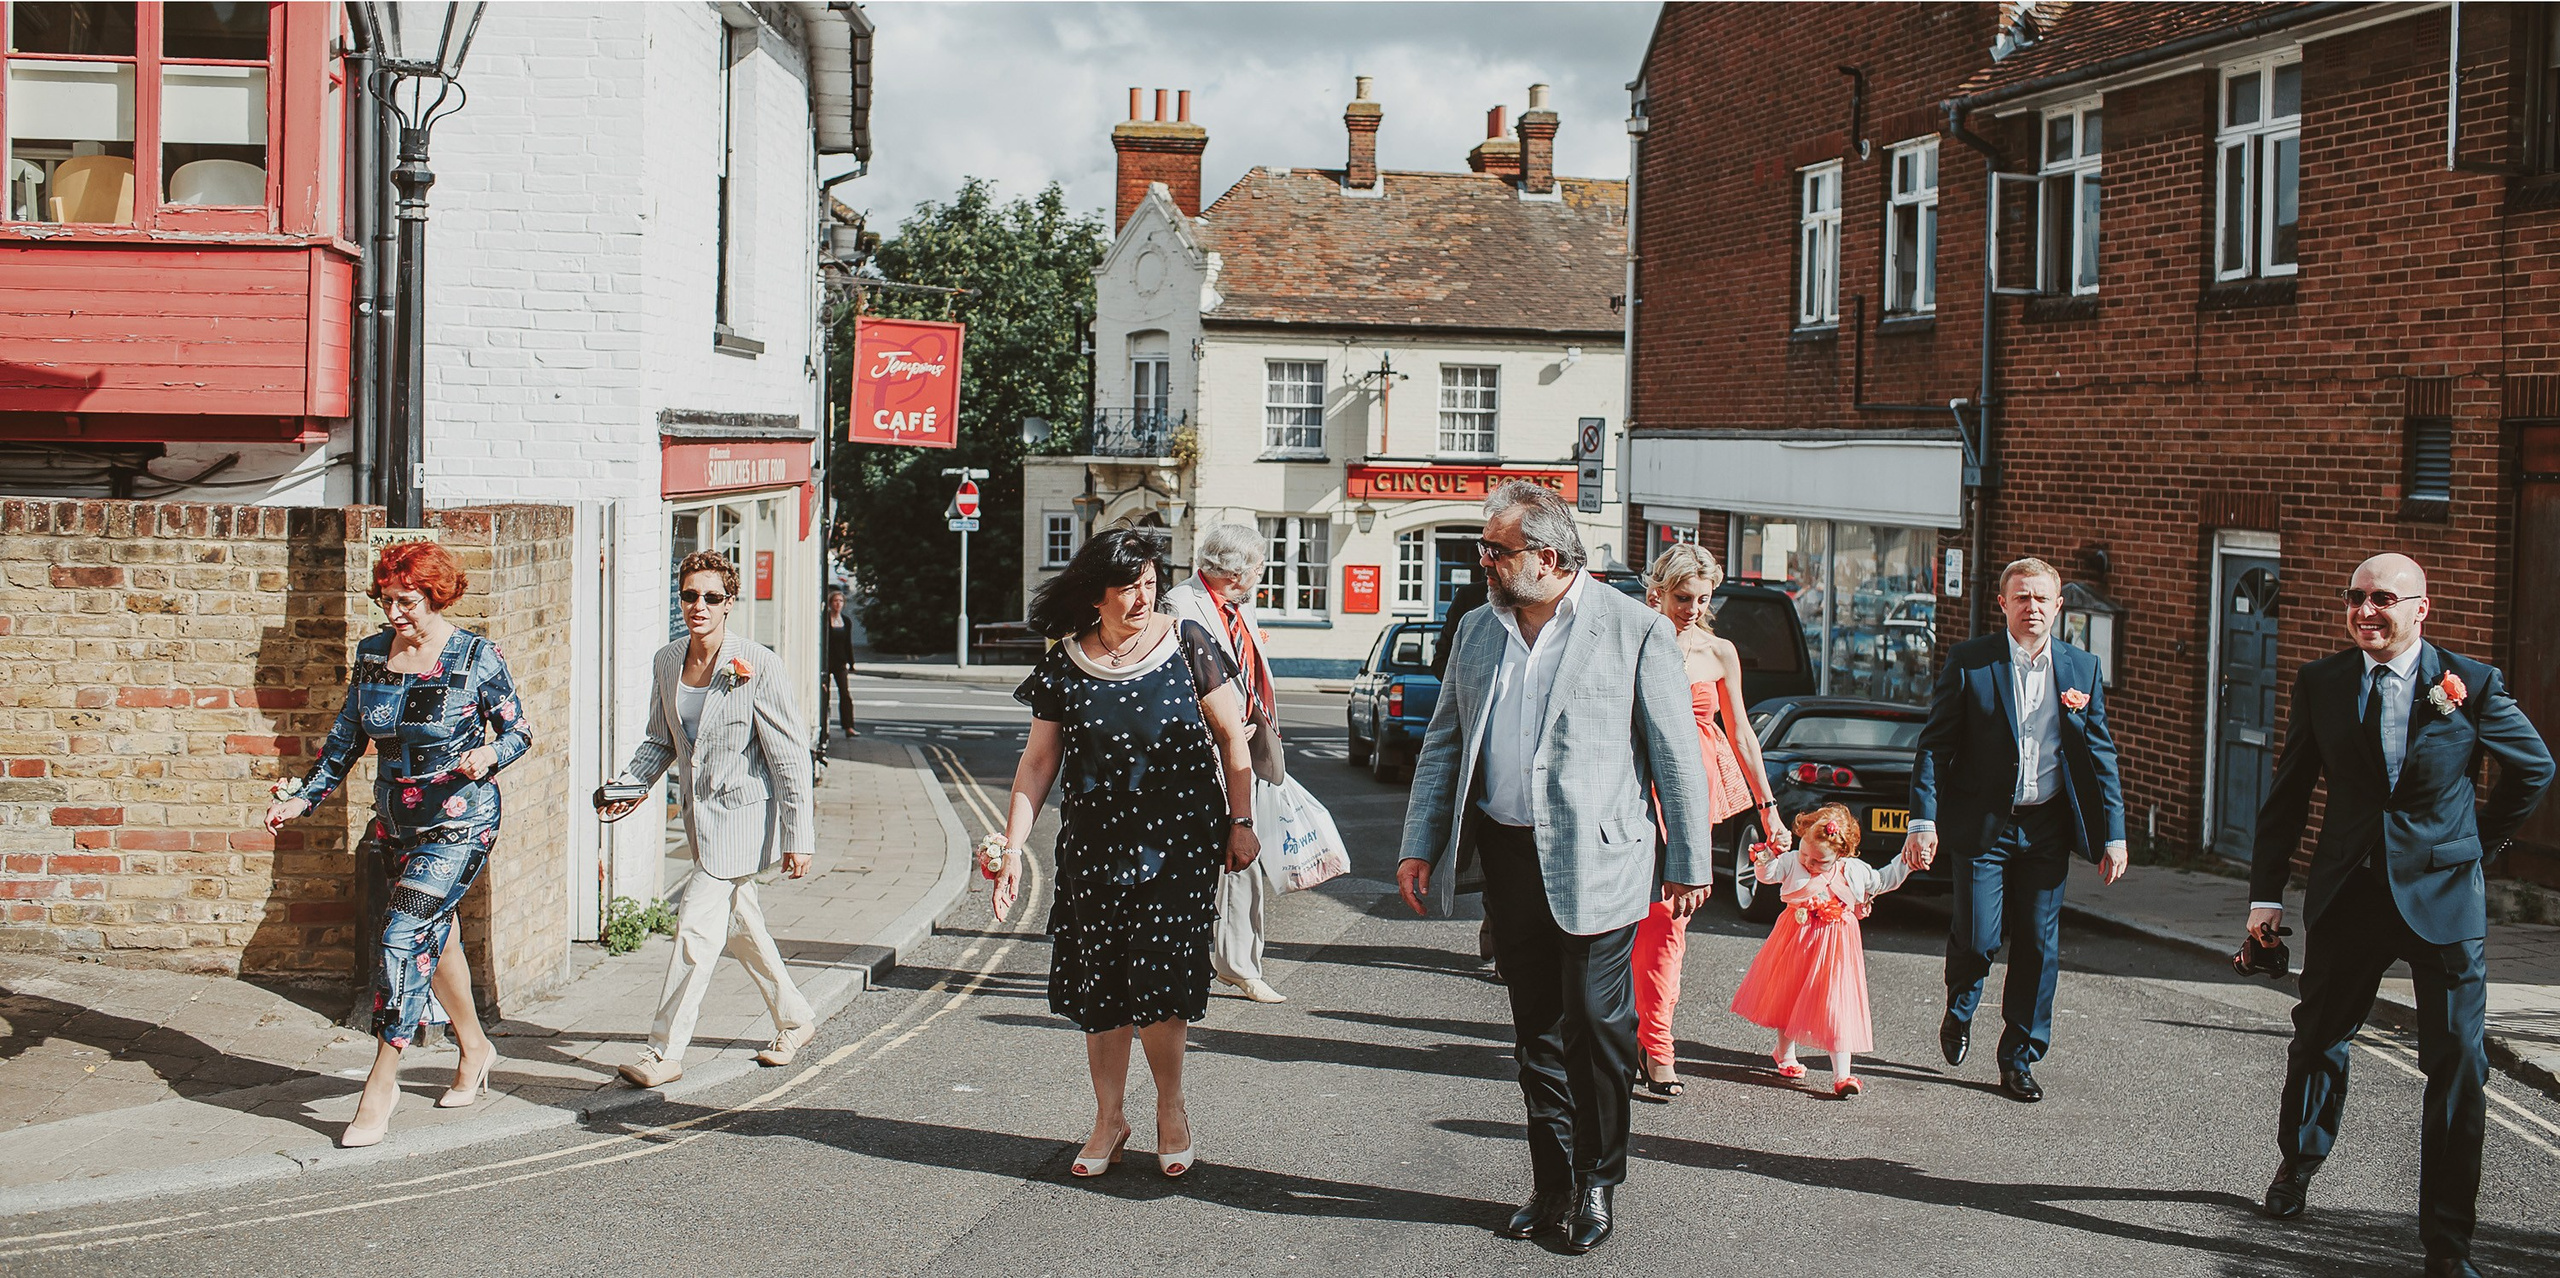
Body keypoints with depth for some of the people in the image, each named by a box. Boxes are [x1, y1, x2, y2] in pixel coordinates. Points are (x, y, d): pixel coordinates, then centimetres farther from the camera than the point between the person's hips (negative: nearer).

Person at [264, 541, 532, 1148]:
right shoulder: (371, 654, 4)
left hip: (459, 822, -6)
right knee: (434, 936, 16)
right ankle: (474, 1047, 36)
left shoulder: (477, 658, -11)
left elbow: (520, 731, -4)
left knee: (404, 937, -14)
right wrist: (304, 796, 4)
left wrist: (489, 756, -25)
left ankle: (382, 1081, -4)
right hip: (397, 822, 6)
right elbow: (347, 737, 12)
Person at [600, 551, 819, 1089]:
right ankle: (795, 1019, 36)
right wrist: (629, 784, -3)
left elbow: (790, 755, -14)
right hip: (700, 814, 7)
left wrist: (799, 838, -14)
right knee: (739, 923, 17)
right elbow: (661, 740, 15)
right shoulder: (667, 662, 2)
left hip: (743, 813, -7)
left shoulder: (757, 665, -17)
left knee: (696, 924, -11)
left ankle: (665, 1051, -4)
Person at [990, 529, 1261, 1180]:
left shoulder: (1186, 644, -3)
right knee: (1099, 984, 5)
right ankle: (1109, 1119, 21)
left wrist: (1241, 821, 0)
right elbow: (1037, 763, 5)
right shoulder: (1065, 665, 2)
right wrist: (1012, 847, -1)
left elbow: (1231, 736, 3)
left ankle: (1172, 1110, 16)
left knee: (1158, 979, -6)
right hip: (1096, 846, 2)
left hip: (1180, 841, -2)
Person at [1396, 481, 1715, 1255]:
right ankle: (1553, 1187, 22)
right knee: (1537, 1033, 12)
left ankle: (1597, 1187, 16)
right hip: (1508, 858, 5)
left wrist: (1689, 864, -3)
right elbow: (1443, 744, 15)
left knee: (1596, 1030, 0)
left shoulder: (1635, 631, -6)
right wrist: (1420, 844, 9)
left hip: (1594, 864, -5)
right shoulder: (1478, 631, 10)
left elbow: (1676, 753, -4)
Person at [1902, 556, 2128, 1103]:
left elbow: (2100, 755, 8)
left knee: (2039, 947, 3)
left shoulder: (2082, 668, 5)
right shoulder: (1968, 662, -3)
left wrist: (2113, 835, 3)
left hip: (2047, 827, 3)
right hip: (1982, 825, -2)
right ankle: (1959, 1013, 26)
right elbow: (1934, 745, -4)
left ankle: (2020, 1059, 18)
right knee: (1978, 937, -8)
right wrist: (1923, 821, -12)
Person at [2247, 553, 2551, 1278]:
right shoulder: (2320, 684, 0)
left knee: (2459, 1065, -2)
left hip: (2444, 896, -2)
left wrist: (2480, 846, 7)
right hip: (2348, 892, 2)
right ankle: (2298, 1165, 42)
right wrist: (2267, 892, 1)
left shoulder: (2471, 683, -5)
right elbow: (2288, 793, 4)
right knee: (2318, 1037, 15)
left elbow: (2534, 769, 10)